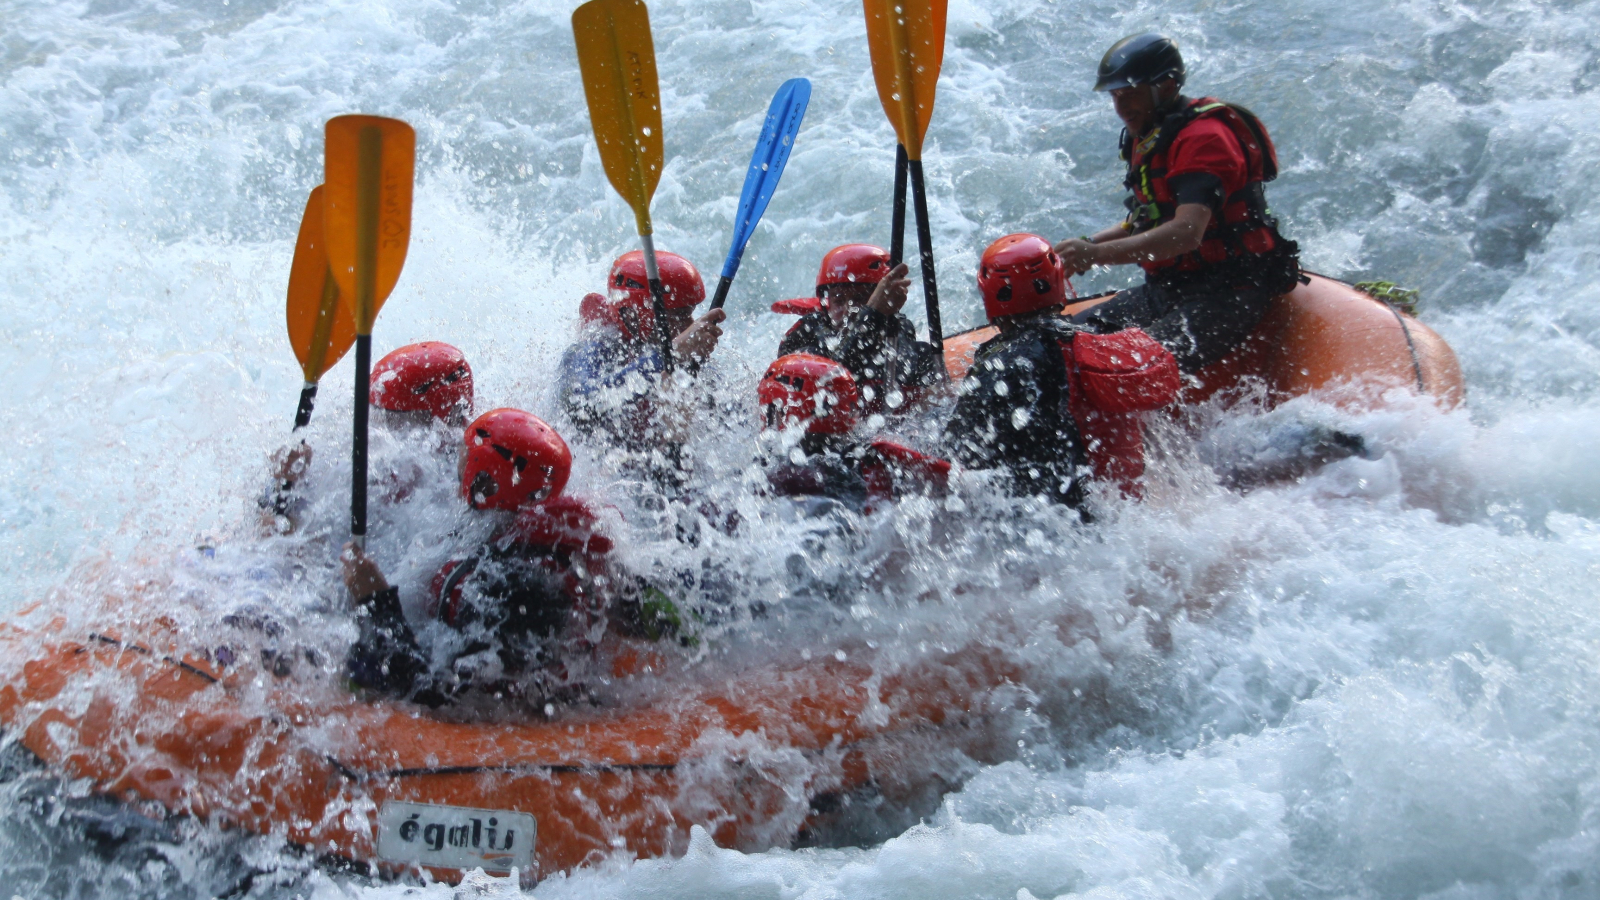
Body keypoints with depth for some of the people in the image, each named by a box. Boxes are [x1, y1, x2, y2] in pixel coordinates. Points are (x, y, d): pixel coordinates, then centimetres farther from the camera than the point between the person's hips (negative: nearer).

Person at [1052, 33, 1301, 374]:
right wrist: (1087, 245, 0)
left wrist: (1097, 254, -40)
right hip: (1163, 291, 10)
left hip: (1225, 295, -10)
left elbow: (1187, 233, -32)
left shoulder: (1203, 138, -18)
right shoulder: (1145, 139, 13)